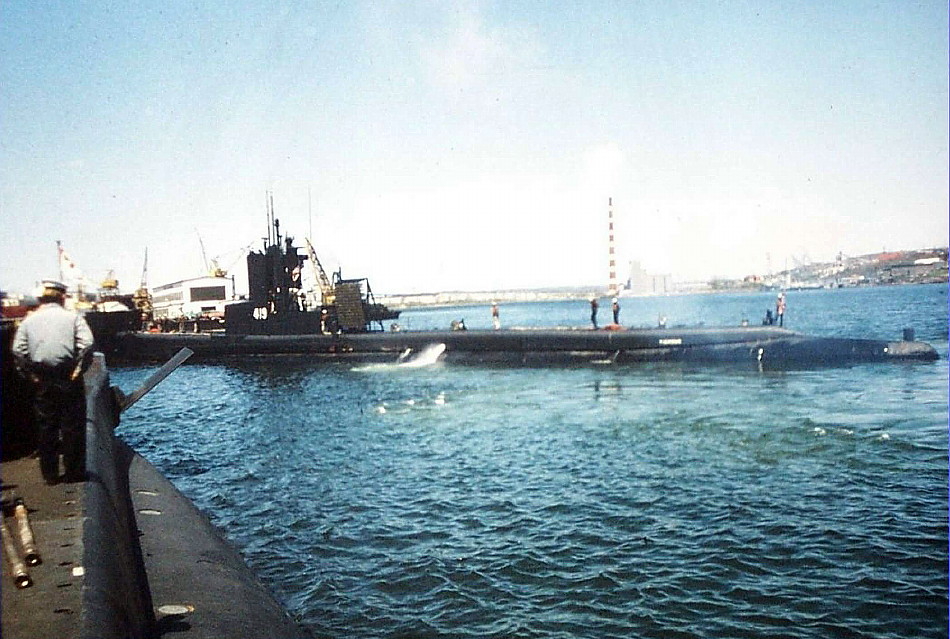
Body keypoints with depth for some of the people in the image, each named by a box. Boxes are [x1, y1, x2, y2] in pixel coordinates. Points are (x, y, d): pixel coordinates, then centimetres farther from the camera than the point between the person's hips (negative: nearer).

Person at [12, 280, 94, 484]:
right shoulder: (73, 317, -1)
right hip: (69, 381, -2)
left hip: (42, 383, 3)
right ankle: (74, 473, 10)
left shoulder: (29, 320, 6)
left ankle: (50, 474, 18)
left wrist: (30, 374, 3)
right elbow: (86, 344, -14)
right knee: (73, 428, 5)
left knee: (46, 429, 11)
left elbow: (18, 351, -3)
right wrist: (78, 370, -6)